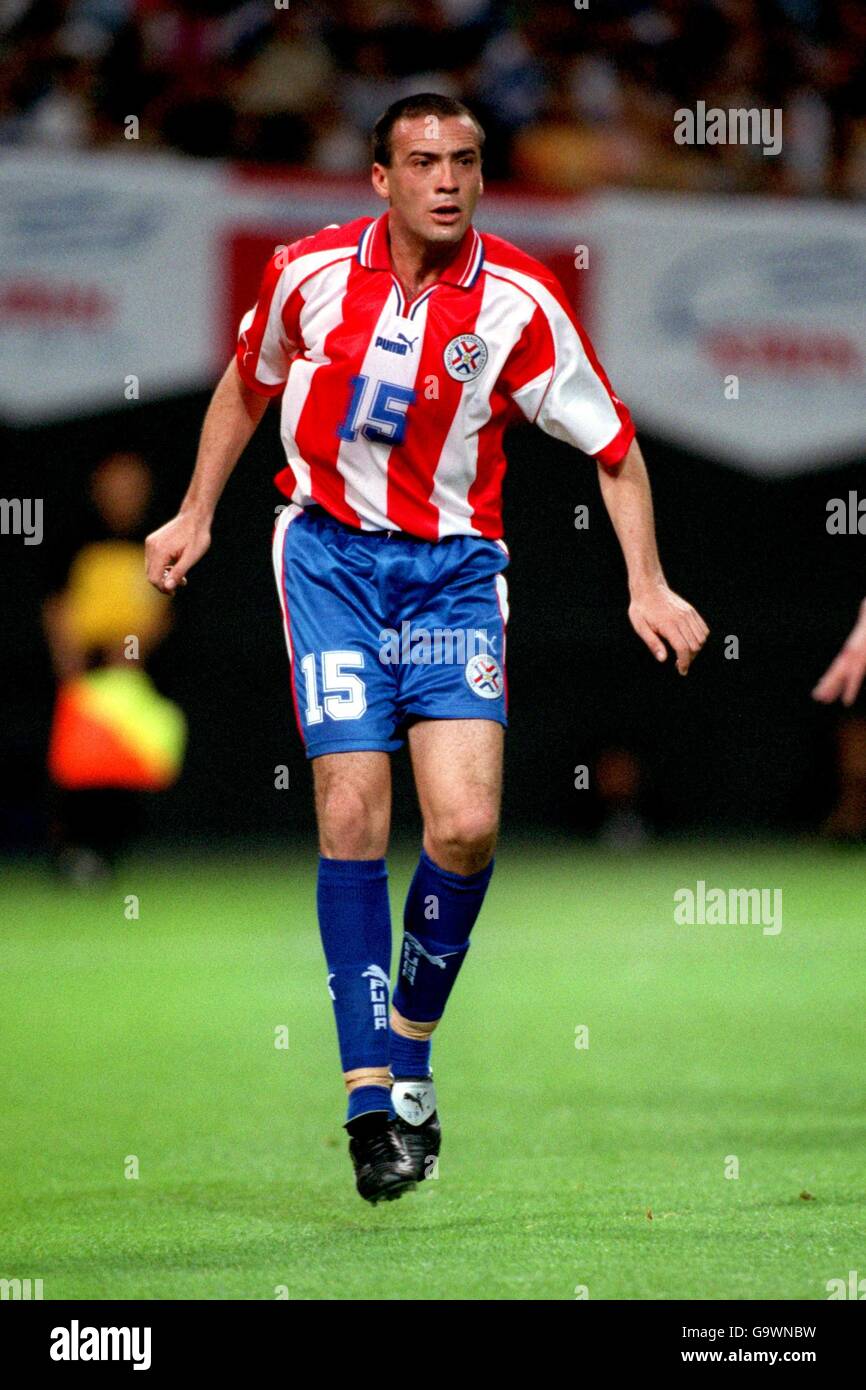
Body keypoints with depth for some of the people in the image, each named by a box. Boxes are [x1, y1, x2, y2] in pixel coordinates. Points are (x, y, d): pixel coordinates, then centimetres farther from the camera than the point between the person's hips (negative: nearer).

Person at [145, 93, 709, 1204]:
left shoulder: (518, 302, -9)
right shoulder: (309, 273, -4)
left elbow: (613, 445, 0)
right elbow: (247, 384, 17)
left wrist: (647, 586, -6)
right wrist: (195, 515, 19)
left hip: (454, 566, 0)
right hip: (330, 550, 0)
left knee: (465, 824, -15)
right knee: (352, 813, -13)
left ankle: (411, 1045, 10)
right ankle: (371, 1097, -8)